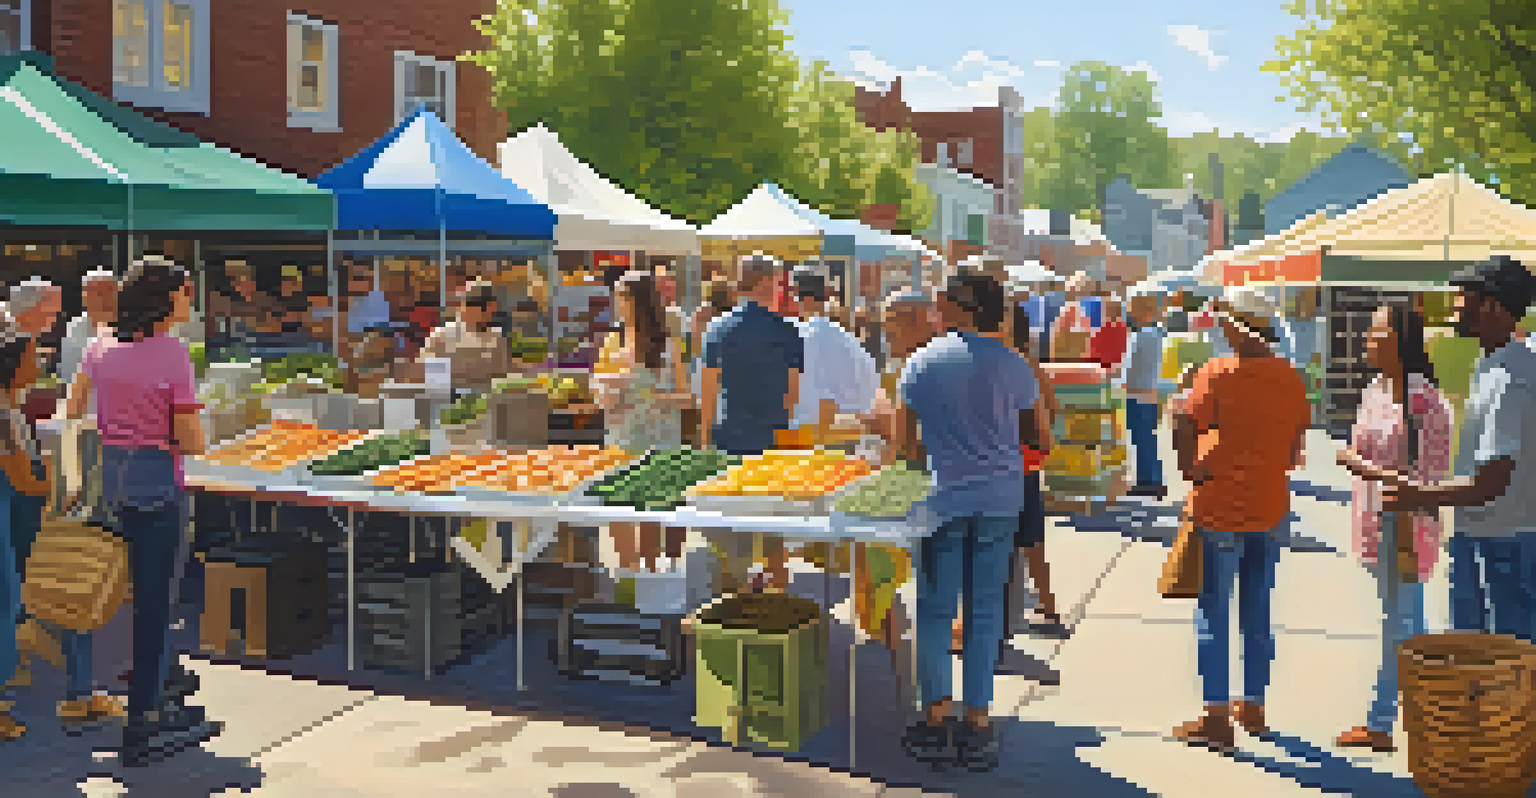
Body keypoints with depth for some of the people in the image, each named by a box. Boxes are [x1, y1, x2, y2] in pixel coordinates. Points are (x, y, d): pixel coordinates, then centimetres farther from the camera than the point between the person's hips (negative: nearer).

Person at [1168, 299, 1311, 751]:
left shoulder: (1219, 373, -14)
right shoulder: (1291, 378, 4)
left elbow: (1184, 425, -23)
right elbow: (1298, 439, 13)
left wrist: (1190, 469, -9)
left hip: (1221, 506, -6)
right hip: (1271, 508, 6)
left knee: (1213, 612, 2)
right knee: (1258, 612, 15)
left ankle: (1216, 717, 4)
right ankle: (1253, 706, 25)